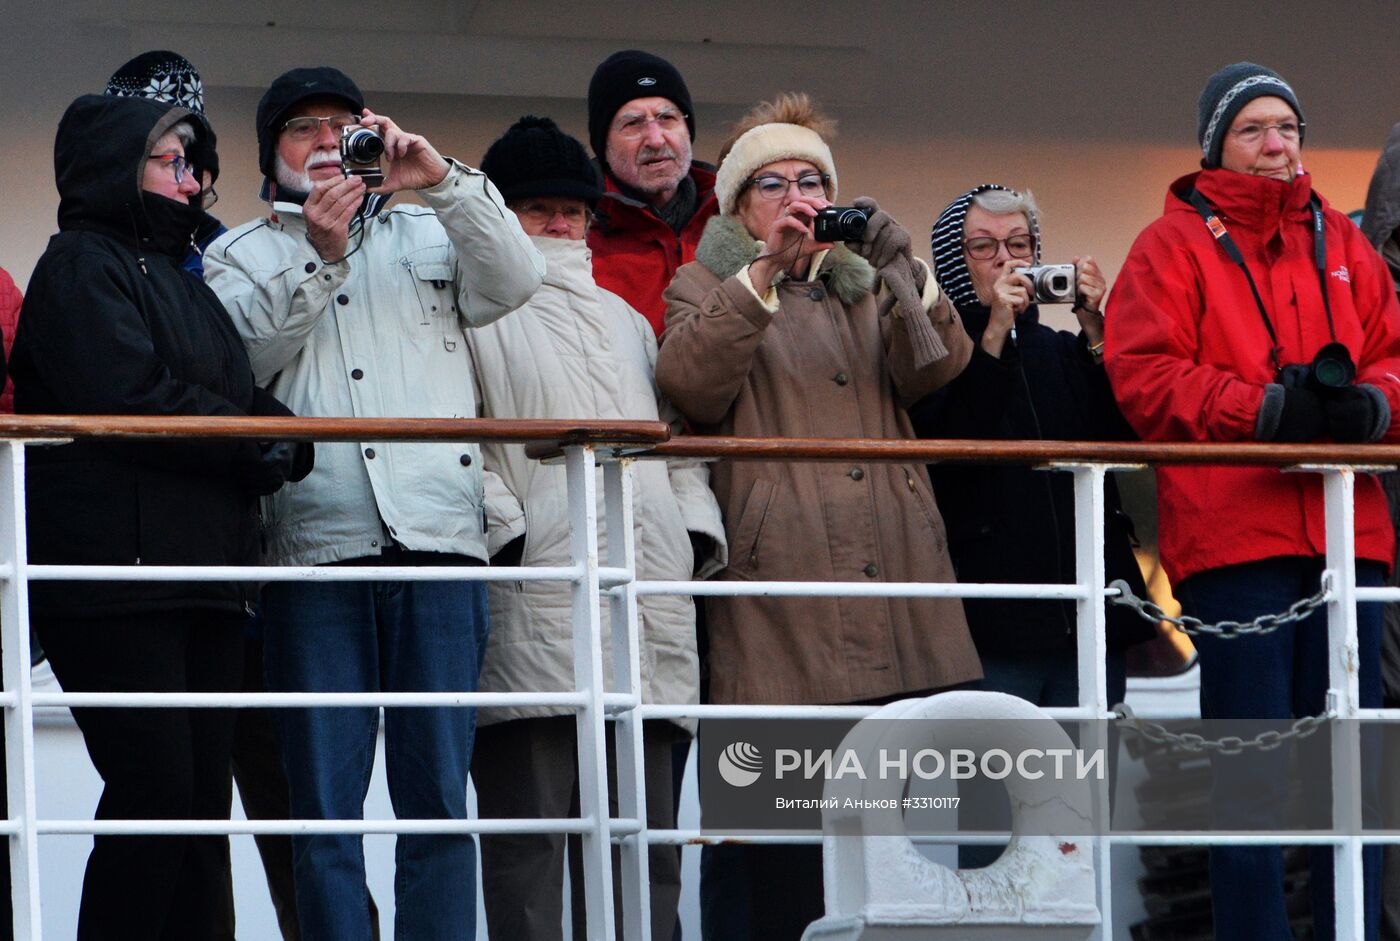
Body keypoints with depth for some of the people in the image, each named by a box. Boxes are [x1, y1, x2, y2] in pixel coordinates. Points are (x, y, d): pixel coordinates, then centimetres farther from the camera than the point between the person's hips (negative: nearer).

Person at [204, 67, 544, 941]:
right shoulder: (241, 256, 17)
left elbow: (517, 280, 2)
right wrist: (319, 258, -10)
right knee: (325, 801, -3)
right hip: (316, 541, -1)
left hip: (438, 536, 1)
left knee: (438, 791, -1)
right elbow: (244, 361, -1)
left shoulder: (429, 235, 21)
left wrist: (444, 181, -8)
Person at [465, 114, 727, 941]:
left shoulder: (624, 319, 28)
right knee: (530, 824, -9)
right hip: (535, 602, -6)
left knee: (645, 835, 4)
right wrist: (504, 531, -15)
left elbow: (676, 434, 26)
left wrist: (696, 530, 10)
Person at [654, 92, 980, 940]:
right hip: (779, 586, -4)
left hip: (898, 585, 4)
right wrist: (766, 269, -16)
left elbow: (937, 369, 5)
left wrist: (902, 272, -11)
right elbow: (691, 386, -8)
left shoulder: (867, 285, 25)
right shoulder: (709, 288, 14)